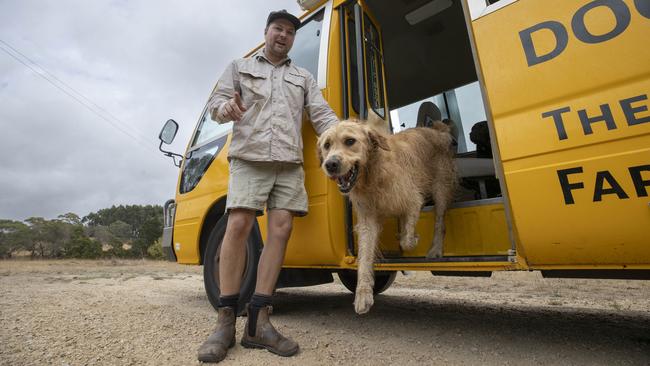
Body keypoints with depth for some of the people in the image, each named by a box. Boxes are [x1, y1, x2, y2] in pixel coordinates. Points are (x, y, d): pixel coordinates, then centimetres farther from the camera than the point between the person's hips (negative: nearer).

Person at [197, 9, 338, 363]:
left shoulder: (304, 77, 24)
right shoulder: (239, 67, 20)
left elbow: (322, 114, 12)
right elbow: (215, 102, 11)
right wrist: (227, 107, -15)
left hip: (289, 162, 3)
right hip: (249, 157, -2)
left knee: (280, 230, -8)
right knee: (238, 225, -14)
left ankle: (257, 322, -1)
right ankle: (225, 321, -3)